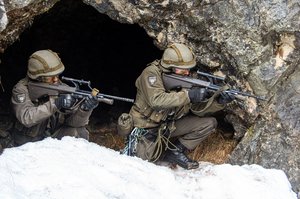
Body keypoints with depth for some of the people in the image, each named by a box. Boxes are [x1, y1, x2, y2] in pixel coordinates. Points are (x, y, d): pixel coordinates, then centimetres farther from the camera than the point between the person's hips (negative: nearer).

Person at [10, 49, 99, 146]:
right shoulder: (21, 90, -16)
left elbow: (73, 121, -12)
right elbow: (26, 117, -32)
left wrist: (84, 109, -34)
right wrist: (55, 103, -39)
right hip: (28, 145, -3)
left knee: (78, 132, -18)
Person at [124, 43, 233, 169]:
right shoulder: (151, 73, -22)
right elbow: (156, 100, -38)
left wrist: (219, 103, -26)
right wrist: (188, 95, -42)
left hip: (169, 125, 5)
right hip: (146, 127, -5)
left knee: (209, 123, -8)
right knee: (145, 157, -25)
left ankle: (176, 151, -3)